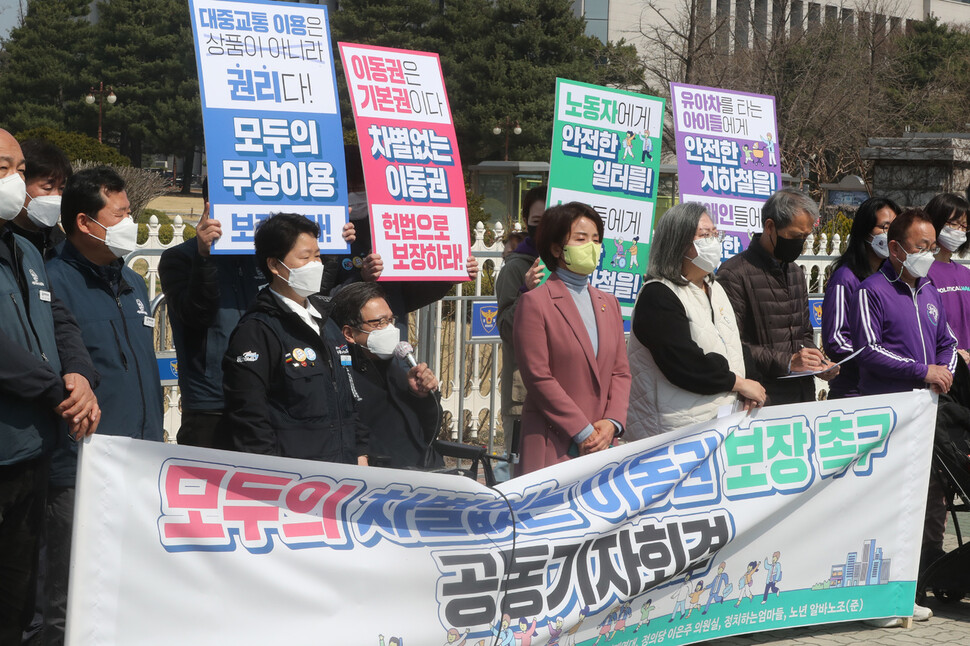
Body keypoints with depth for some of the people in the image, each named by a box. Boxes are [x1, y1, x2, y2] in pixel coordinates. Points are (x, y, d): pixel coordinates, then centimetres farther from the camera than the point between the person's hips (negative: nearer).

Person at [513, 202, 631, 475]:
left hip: (602, 441, 5)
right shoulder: (535, 302, -4)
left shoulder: (608, 303, 17)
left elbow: (621, 371, 13)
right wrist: (582, 431, -11)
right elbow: (538, 378, -10)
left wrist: (612, 423, -4)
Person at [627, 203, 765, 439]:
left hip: (724, 418, 8)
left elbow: (733, 347, 21)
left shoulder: (715, 289, 16)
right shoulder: (657, 296, -13)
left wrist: (744, 391, 1)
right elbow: (683, 364, -20)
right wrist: (739, 383, -10)